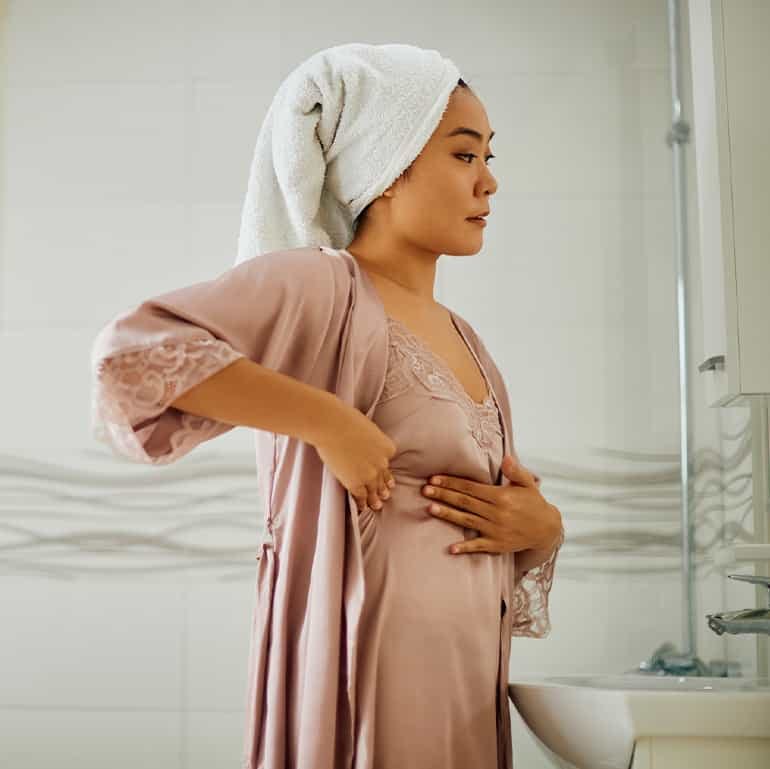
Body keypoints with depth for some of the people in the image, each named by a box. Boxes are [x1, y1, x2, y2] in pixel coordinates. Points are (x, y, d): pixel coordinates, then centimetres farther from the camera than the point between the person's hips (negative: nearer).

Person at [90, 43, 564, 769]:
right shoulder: (319, 285, -10)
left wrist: (543, 526, -4)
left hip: (469, 676, 8)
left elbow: (520, 507, 19)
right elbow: (133, 349, -24)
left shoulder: (462, 340, 14)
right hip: (371, 675, -8)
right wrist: (329, 421, -24)